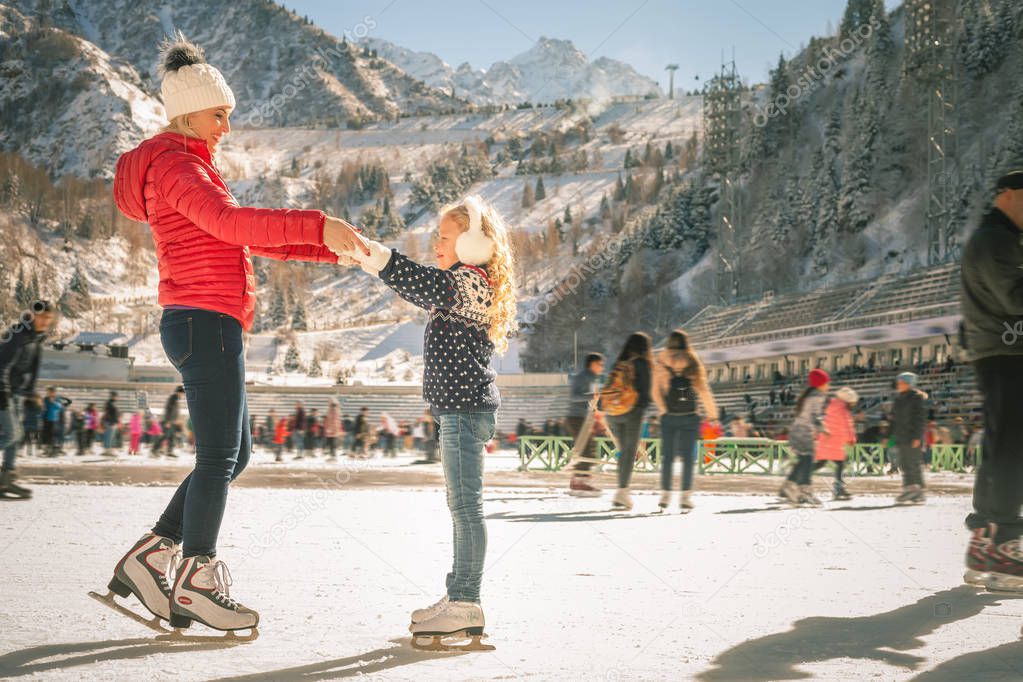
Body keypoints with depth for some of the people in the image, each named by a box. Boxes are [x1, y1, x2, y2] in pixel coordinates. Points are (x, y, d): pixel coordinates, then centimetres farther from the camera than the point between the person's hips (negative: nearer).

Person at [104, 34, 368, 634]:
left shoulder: (191, 166, 23)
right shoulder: (175, 164, -9)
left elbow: (246, 238, 24)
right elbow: (230, 222, -27)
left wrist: (332, 248, 16)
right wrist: (316, 225, -31)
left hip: (207, 326, 10)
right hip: (205, 321, -10)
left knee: (234, 454, 13)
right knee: (219, 456, -4)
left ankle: (148, 559, 15)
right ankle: (196, 585, 5)